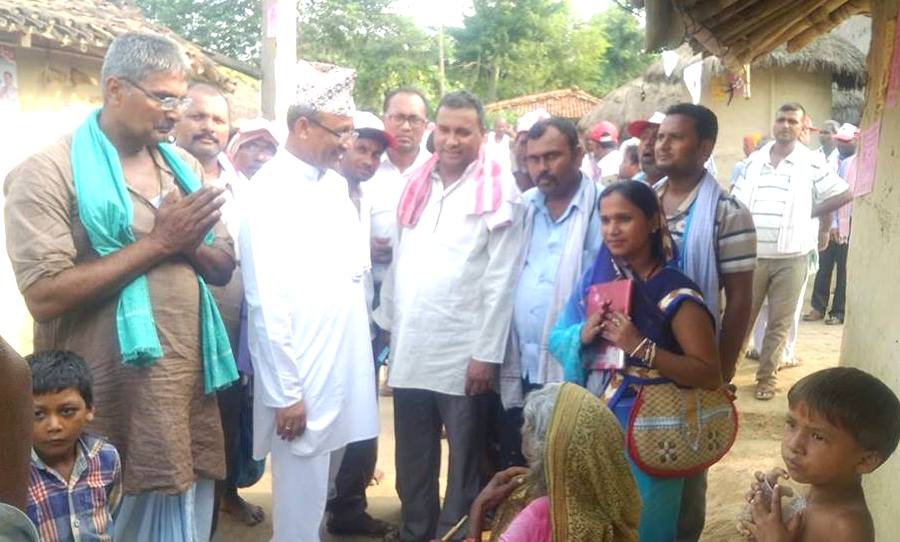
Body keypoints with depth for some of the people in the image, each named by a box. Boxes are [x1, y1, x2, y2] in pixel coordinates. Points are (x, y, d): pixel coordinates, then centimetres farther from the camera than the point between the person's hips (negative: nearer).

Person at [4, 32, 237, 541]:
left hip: (189, 386, 6)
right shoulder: (50, 172, -9)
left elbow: (223, 269, 11)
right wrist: (158, 241, -17)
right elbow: (45, 296, -19)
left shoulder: (184, 166, 10)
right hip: (108, 399, -5)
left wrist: (188, 242, -12)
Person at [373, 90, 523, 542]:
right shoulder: (416, 183, 9)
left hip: (463, 353, -5)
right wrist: (387, 321, 12)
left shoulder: (498, 191, -7)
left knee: (463, 461, 10)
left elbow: (500, 279, -11)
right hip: (409, 349, 5)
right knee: (412, 460, 16)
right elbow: (400, 259, 13)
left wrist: (487, 353, -14)